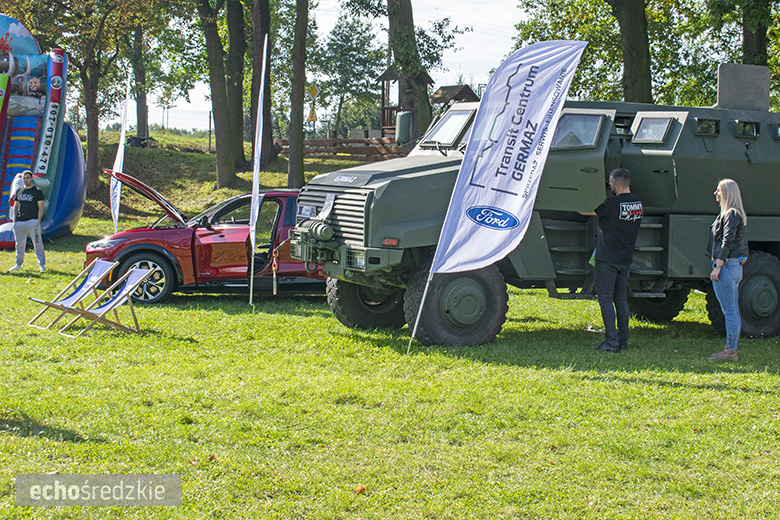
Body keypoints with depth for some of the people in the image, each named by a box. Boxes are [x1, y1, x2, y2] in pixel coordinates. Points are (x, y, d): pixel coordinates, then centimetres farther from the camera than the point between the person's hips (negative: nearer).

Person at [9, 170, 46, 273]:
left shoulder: (37, 191, 1)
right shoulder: (19, 191, 15)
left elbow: (40, 208, -3)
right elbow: (15, 207, 20)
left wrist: (38, 222, -12)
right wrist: (14, 220, 8)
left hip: (32, 221, -5)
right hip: (19, 222, 5)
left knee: (37, 243, -8)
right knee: (19, 244, 10)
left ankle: (42, 264, -5)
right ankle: (18, 264, 19)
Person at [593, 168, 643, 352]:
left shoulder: (612, 204, -19)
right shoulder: (638, 203, 4)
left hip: (607, 259, -7)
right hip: (626, 259, 7)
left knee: (605, 299, -3)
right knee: (621, 298, 14)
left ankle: (611, 342, -7)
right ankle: (623, 340, 14)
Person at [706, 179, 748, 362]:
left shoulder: (731, 214, -13)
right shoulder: (737, 214, 16)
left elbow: (727, 243, -20)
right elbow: (743, 244, 21)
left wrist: (717, 267, -21)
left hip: (726, 266, -10)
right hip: (735, 267, 10)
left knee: (729, 311, -8)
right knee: (733, 311, 12)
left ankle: (730, 351, -6)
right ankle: (731, 349, 16)